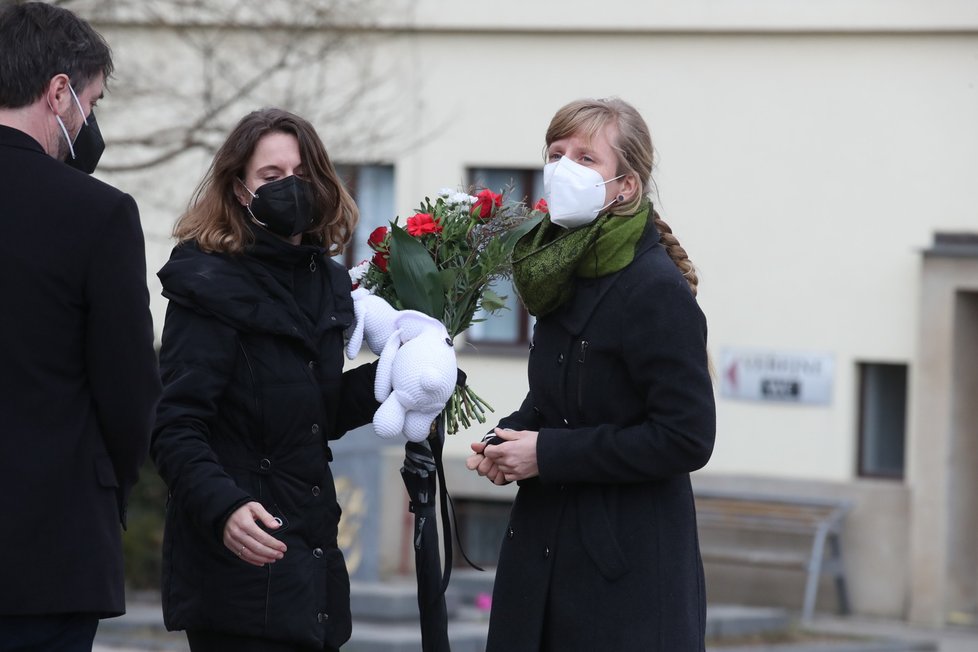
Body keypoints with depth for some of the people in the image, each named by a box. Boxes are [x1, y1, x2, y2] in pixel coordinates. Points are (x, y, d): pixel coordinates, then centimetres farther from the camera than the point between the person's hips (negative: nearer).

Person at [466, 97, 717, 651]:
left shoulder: (658, 292, -15)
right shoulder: (563, 274, 10)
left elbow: (686, 438, -19)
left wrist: (548, 454, -17)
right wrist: (509, 440, 2)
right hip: (547, 547, 8)